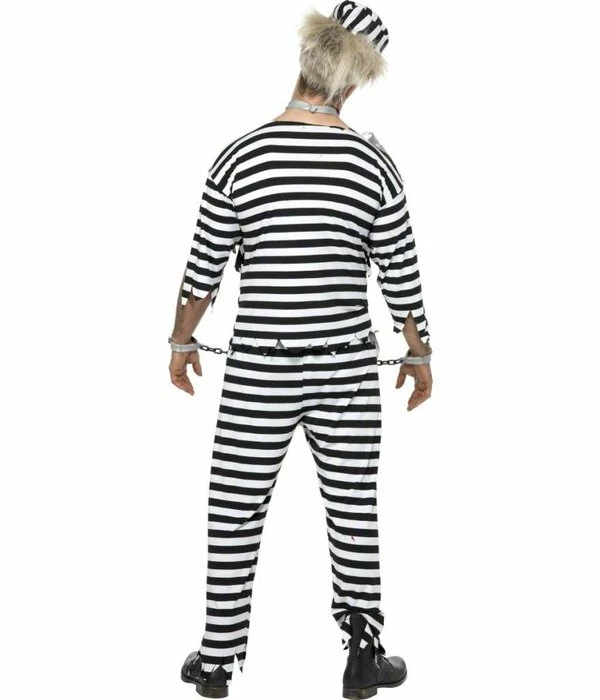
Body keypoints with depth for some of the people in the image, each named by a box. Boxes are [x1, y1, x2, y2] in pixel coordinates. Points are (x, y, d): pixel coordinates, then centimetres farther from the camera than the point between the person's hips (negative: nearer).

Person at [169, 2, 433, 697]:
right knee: (353, 512, 13)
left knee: (236, 516, 12)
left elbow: (204, 269, -2)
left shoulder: (241, 156, -8)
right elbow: (401, 280, -1)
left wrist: (181, 341, 13)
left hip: (258, 371, -1)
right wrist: (419, 355, 13)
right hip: (346, 371, 1)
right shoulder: (372, 163, -6)